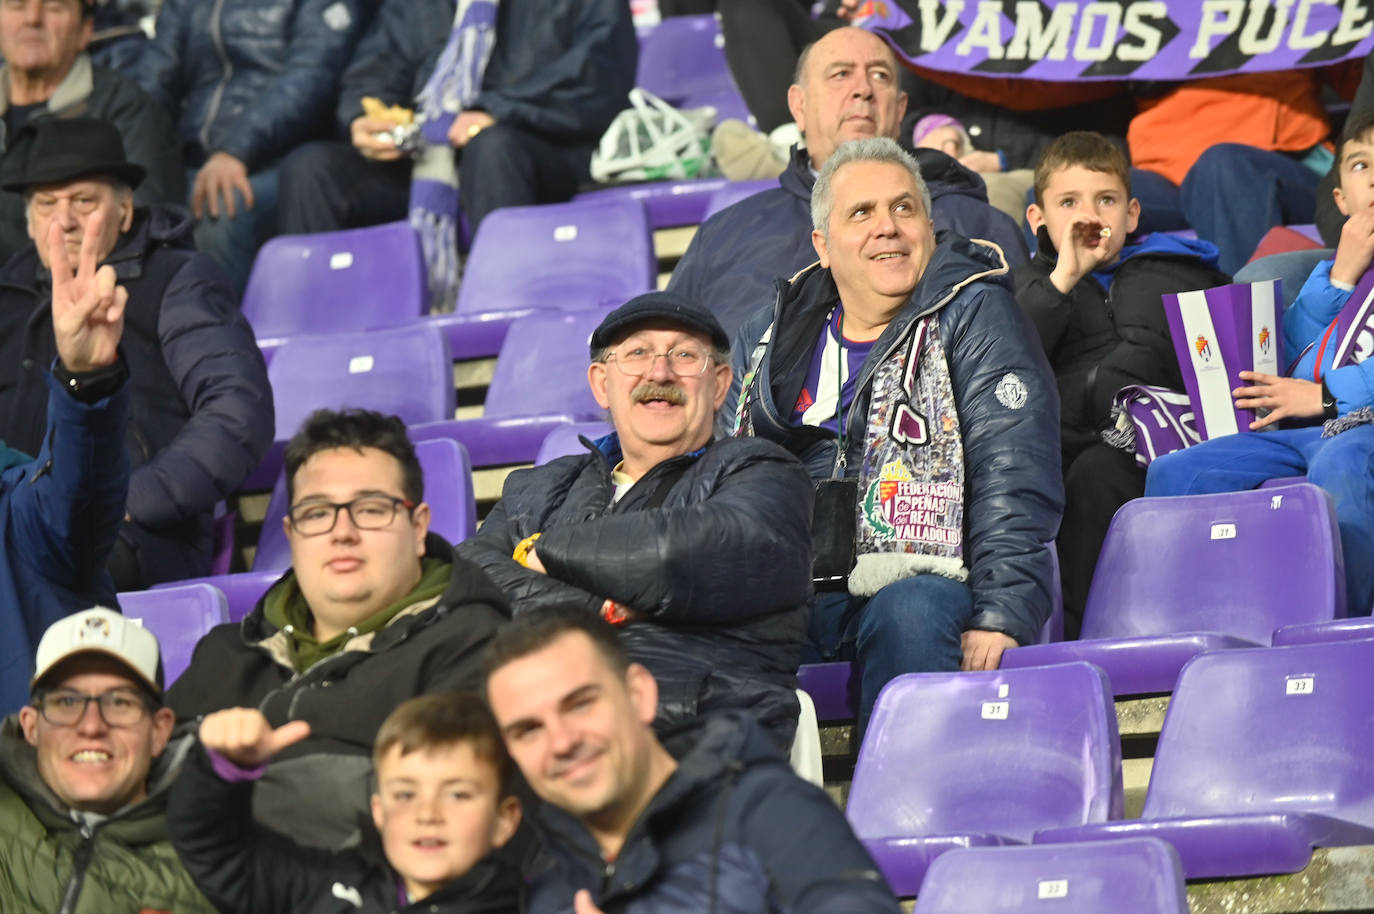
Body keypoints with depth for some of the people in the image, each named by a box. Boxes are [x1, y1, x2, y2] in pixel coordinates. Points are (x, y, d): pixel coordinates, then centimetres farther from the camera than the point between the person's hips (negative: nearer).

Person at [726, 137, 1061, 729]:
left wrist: (1000, 618, -16)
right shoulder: (769, 337, 22)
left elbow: (1014, 485, -3)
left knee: (908, 614, -39)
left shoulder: (974, 317, 7)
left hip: (919, 581, -3)